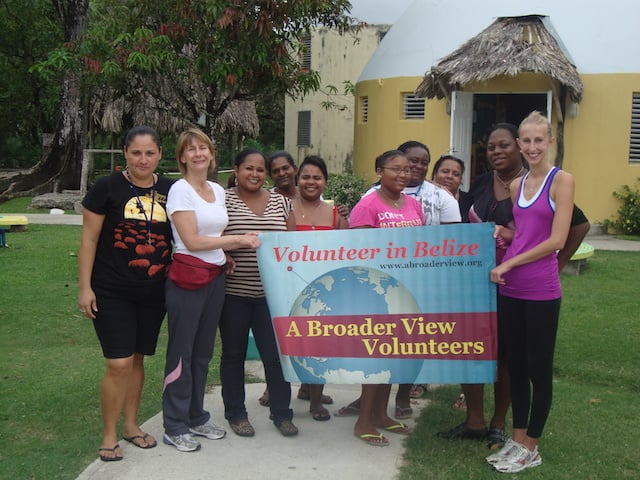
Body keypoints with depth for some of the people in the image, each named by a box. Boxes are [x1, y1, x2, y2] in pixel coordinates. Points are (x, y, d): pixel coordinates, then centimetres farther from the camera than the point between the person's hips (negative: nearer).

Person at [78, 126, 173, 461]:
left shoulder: (170, 191, 3)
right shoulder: (107, 189, -7)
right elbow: (89, 240, -5)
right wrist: (85, 287, -8)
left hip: (153, 293, 4)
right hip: (112, 292, -4)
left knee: (137, 359, 14)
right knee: (118, 364, -6)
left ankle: (131, 425, 30)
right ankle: (109, 435, 11)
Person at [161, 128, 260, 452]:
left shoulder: (218, 191, 12)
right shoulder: (180, 190, -8)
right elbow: (192, 241, -16)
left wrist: (233, 249, -3)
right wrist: (238, 240, -13)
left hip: (215, 277, 7)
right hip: (187, 277, -7)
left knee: (203, 351, 15)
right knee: (182, 352, 1)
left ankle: (196, 417, 28)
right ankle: (174, 427, 12)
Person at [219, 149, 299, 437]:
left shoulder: (281, 202, 10)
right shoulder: (223, 201, 0)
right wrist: (224, 256, -19)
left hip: (271, 292, 2)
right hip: (233, 292, -2)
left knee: (276, 353, 3)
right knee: (233, 354, 10)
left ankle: (281, 412, 18)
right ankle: (235, 413, 23)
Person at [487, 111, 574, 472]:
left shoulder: (562, 180, -7)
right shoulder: (517, 185, 12)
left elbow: (557, 240, -14)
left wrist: (509, 264, -12)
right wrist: (503, 232, 1)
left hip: (541, 291, -6)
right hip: (510, 289, 6)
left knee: (539, 369, 6)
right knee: (516, 366, 13)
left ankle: (531, 449, 18)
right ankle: (518, 440, 25)